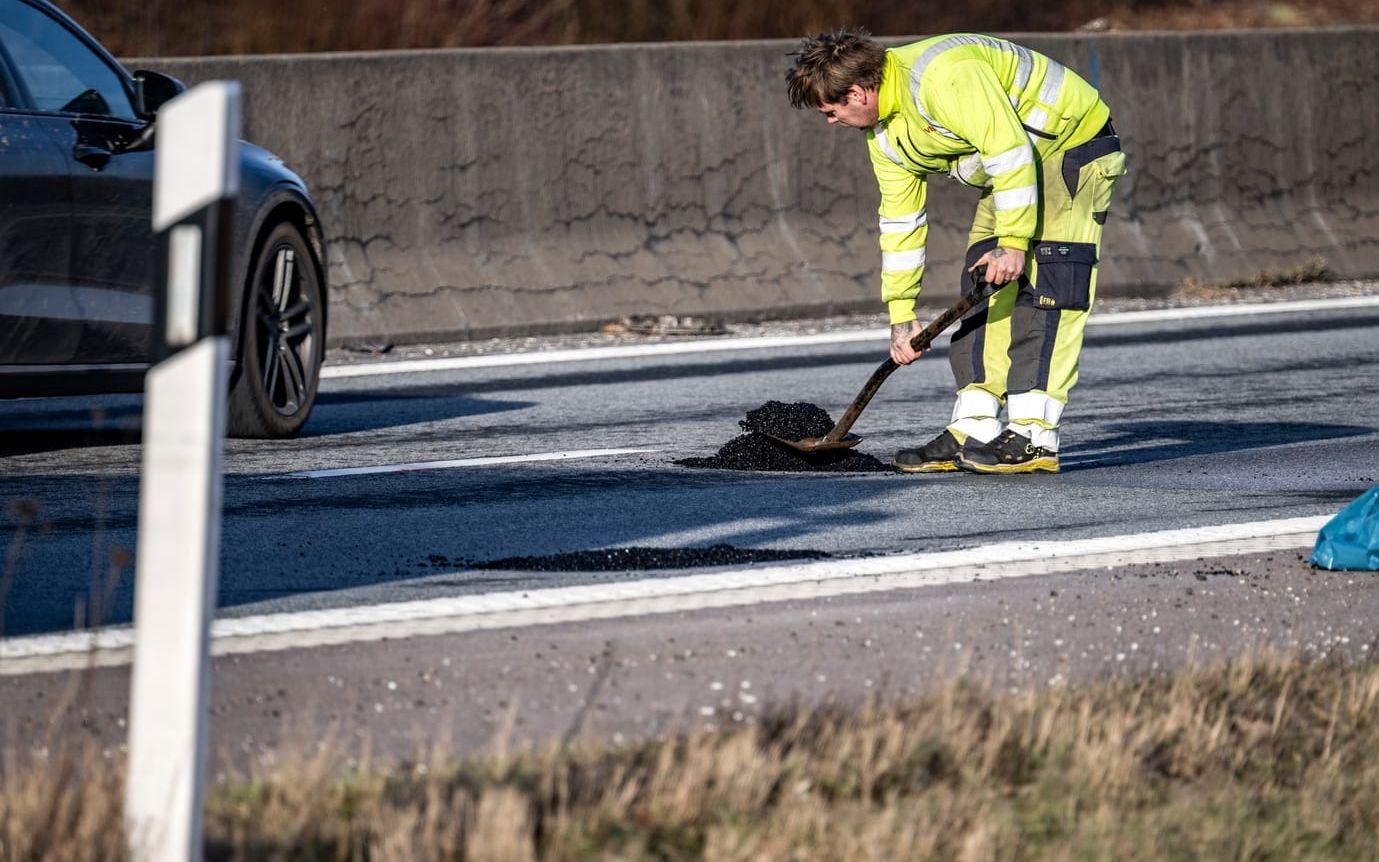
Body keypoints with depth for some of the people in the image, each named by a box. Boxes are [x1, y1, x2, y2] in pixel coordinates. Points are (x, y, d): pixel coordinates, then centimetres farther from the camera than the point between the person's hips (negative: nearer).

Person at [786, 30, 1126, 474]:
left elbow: (1009, 148, -32)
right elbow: (900, 218, 10)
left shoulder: (943, 78, -31)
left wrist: (1013, 241, -30)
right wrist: (901, 313, 10)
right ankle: (971, 431, 2)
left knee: (1044, 286, -17)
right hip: (1006, 171, 10)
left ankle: (1034, 437, -22)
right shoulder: (883, 135, 2)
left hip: (1072, 143, -10)